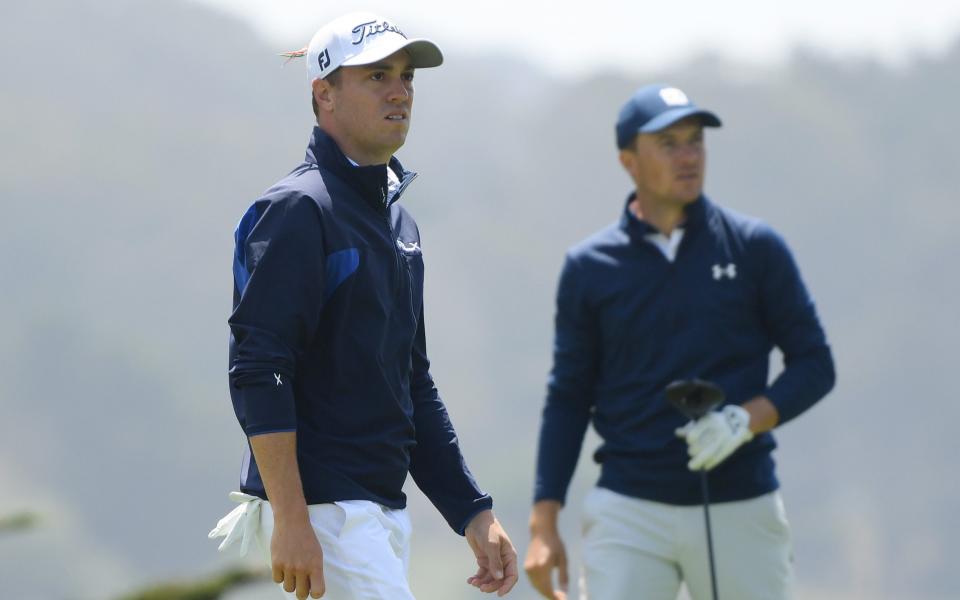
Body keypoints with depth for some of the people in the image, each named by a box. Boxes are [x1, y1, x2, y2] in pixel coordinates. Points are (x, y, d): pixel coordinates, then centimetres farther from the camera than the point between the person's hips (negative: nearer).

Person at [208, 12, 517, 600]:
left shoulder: (398, 221, 19)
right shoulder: (296, 210, -10)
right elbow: (257, 371, -18)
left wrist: (473, 512, 18)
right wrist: (290, 521, -24)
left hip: (385, 507, 9)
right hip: (320, 510, -9)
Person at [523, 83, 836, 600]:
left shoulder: (755, 248, 4)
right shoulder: (589, 267, 6)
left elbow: (814, 365, 5)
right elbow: (568, 398, 9)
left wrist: (745, 420, -13)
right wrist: (544, 523, 1)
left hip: (741, 510, 0)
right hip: (627, 513, 0)